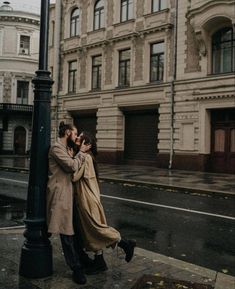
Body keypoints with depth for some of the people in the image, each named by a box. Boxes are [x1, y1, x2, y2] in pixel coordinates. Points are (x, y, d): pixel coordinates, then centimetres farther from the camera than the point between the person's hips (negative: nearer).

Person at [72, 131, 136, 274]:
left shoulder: (85, 157, -17)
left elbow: (74, 177, -19)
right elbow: (78, 177, 11)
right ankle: (99, 262, 21)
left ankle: (126, 244, 8)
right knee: (90, 230, 13)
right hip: (84, 198, 10)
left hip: (88, 199, -10)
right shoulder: (86, 156, 11)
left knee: (96, 228, -3)